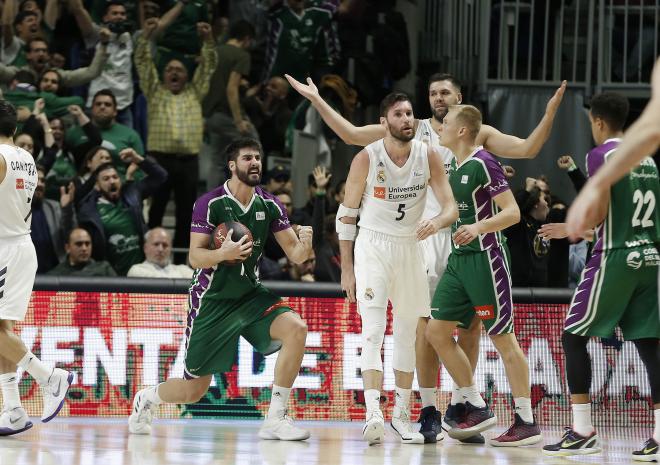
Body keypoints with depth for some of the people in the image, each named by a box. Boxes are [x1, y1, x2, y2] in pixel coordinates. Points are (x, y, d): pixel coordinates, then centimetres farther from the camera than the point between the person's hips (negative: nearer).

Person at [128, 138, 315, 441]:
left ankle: (275, 420, -18)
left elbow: (294, 255, -1)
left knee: (296, 329, -25)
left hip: (250, 294, 4)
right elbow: (195, 257, -18)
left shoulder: (269, 206, 0)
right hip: (212, 299, -4)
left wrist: (304, 244, -24)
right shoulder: (210, 203, -14)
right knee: (193, 390, -1)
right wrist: (224, 253, -38)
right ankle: (146, 399, 35)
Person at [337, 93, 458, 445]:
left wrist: (438, 222, -31)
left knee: (408, 334, 12)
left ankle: (402, 413, 23)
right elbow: (346, 214, -4)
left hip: (410, 247, 4)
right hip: (373, 246, -4)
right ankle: (373, 414, -28)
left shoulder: (428, 156, -5)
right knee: (373, 331, -17)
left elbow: (451, 206, -6)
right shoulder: (367, 158, -12)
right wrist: (347, 268, -6)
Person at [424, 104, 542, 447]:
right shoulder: (454, 167, 13)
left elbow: (512, 212, -19)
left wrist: (478, 228, -31)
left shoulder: (483, 164, -13)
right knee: (436, 332, 5)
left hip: (485, 258, -9)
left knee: (503, 339, -6)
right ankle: (477, 409, 12)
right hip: (459, 259, 9)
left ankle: (526, 423, -1)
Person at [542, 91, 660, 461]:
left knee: (574, 337, 2)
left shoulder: (601, 155, -7)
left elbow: (599, 211, -15)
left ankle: (583, 432, -4)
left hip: (615, 257, -7)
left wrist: (570, 229, 3)